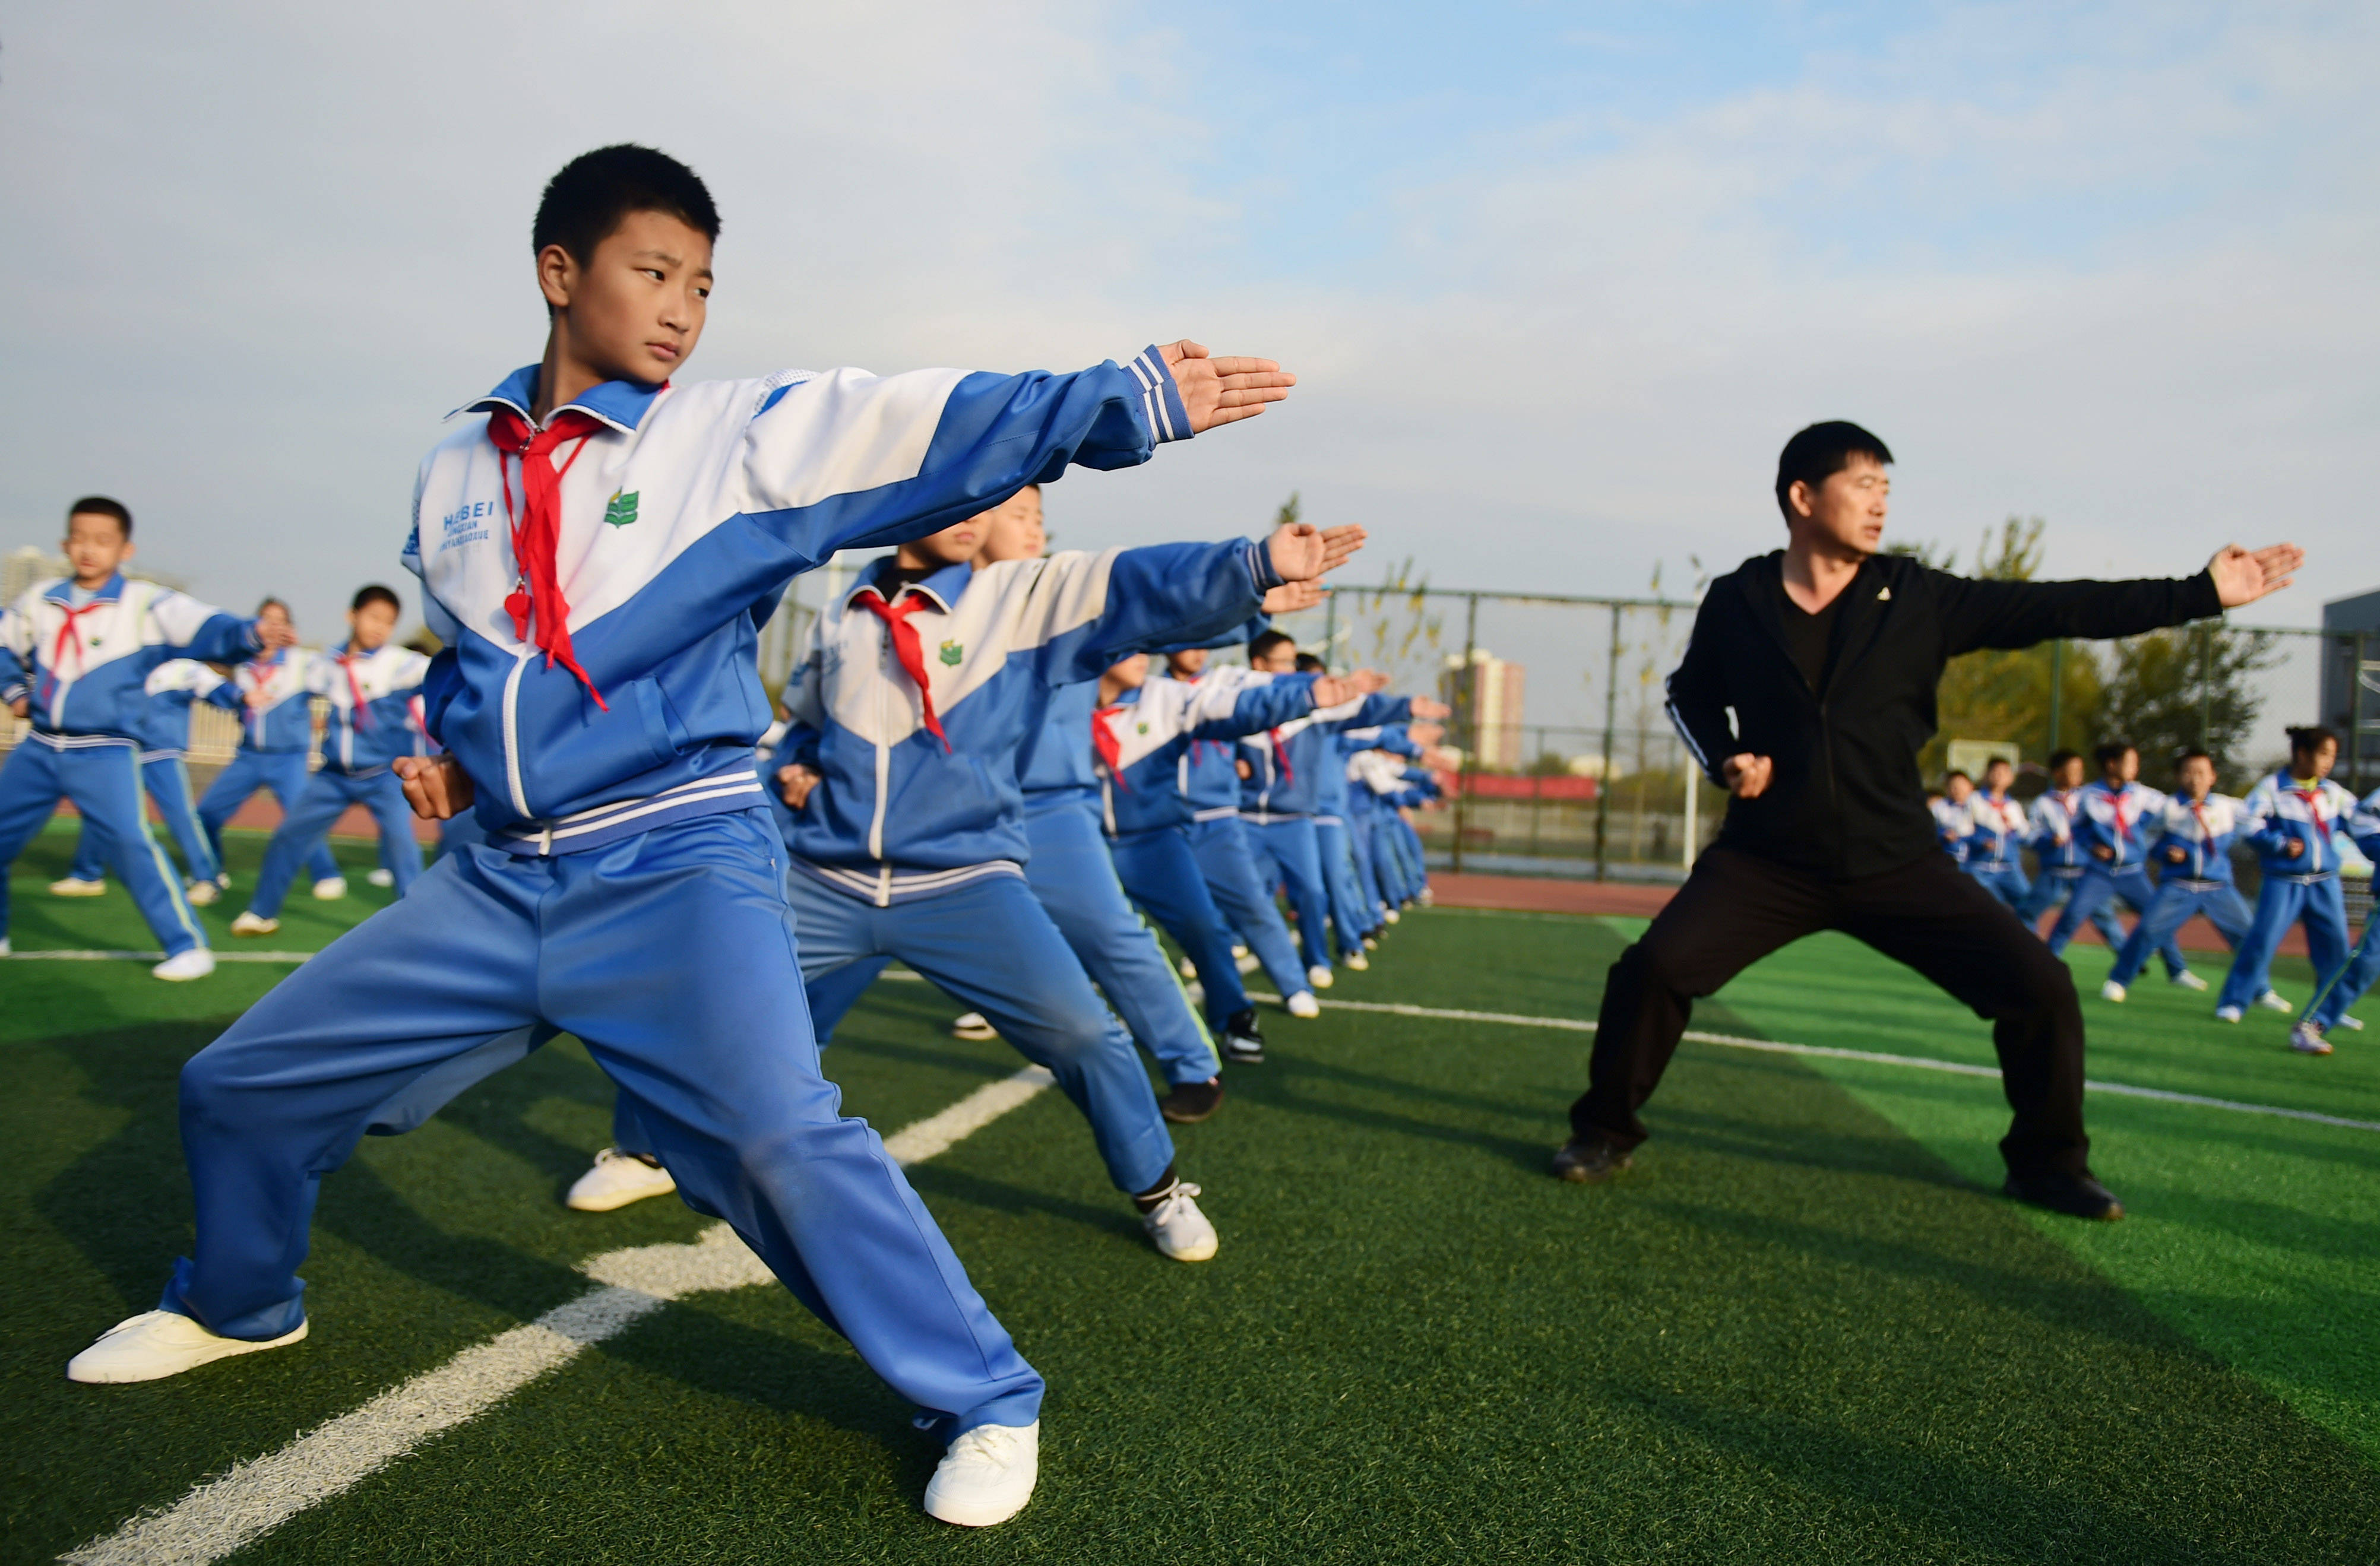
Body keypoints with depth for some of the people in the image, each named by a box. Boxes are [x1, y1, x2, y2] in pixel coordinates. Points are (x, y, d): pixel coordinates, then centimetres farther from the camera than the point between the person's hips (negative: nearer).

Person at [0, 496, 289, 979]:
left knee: (132, 841, -21)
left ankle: (188, 946, -13)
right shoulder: (41, 600, 6)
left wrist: (249, 634, -47)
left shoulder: (146, 604, -10)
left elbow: (204, 627, -27)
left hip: (106, 754, -6)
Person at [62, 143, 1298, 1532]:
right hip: (498, 881, 6)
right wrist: (451, 754, 9)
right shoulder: (457, 470, 10)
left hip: (678, 870, -5)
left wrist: (1143, 398, -22)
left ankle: (988, 1402, -6)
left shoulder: (747, 437, -5)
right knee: (240, 1087, 14)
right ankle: (239, 1306, 46)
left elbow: (958, 427, -14)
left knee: (784, 1141, -26)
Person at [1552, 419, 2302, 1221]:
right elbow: (1690, 694, 14)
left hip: (1896, 862, 2)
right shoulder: (1736, 601, -2)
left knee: (2041, 987, -6)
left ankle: (2047, 1163, 20)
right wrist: (1724, 758, -6)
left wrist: (2202, 593, -5)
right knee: (1652, 968, -20)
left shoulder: (1917, 598, -1)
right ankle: (1605, 1133, 4)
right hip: (1768, 860, -1)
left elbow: (2057, 609, -2)